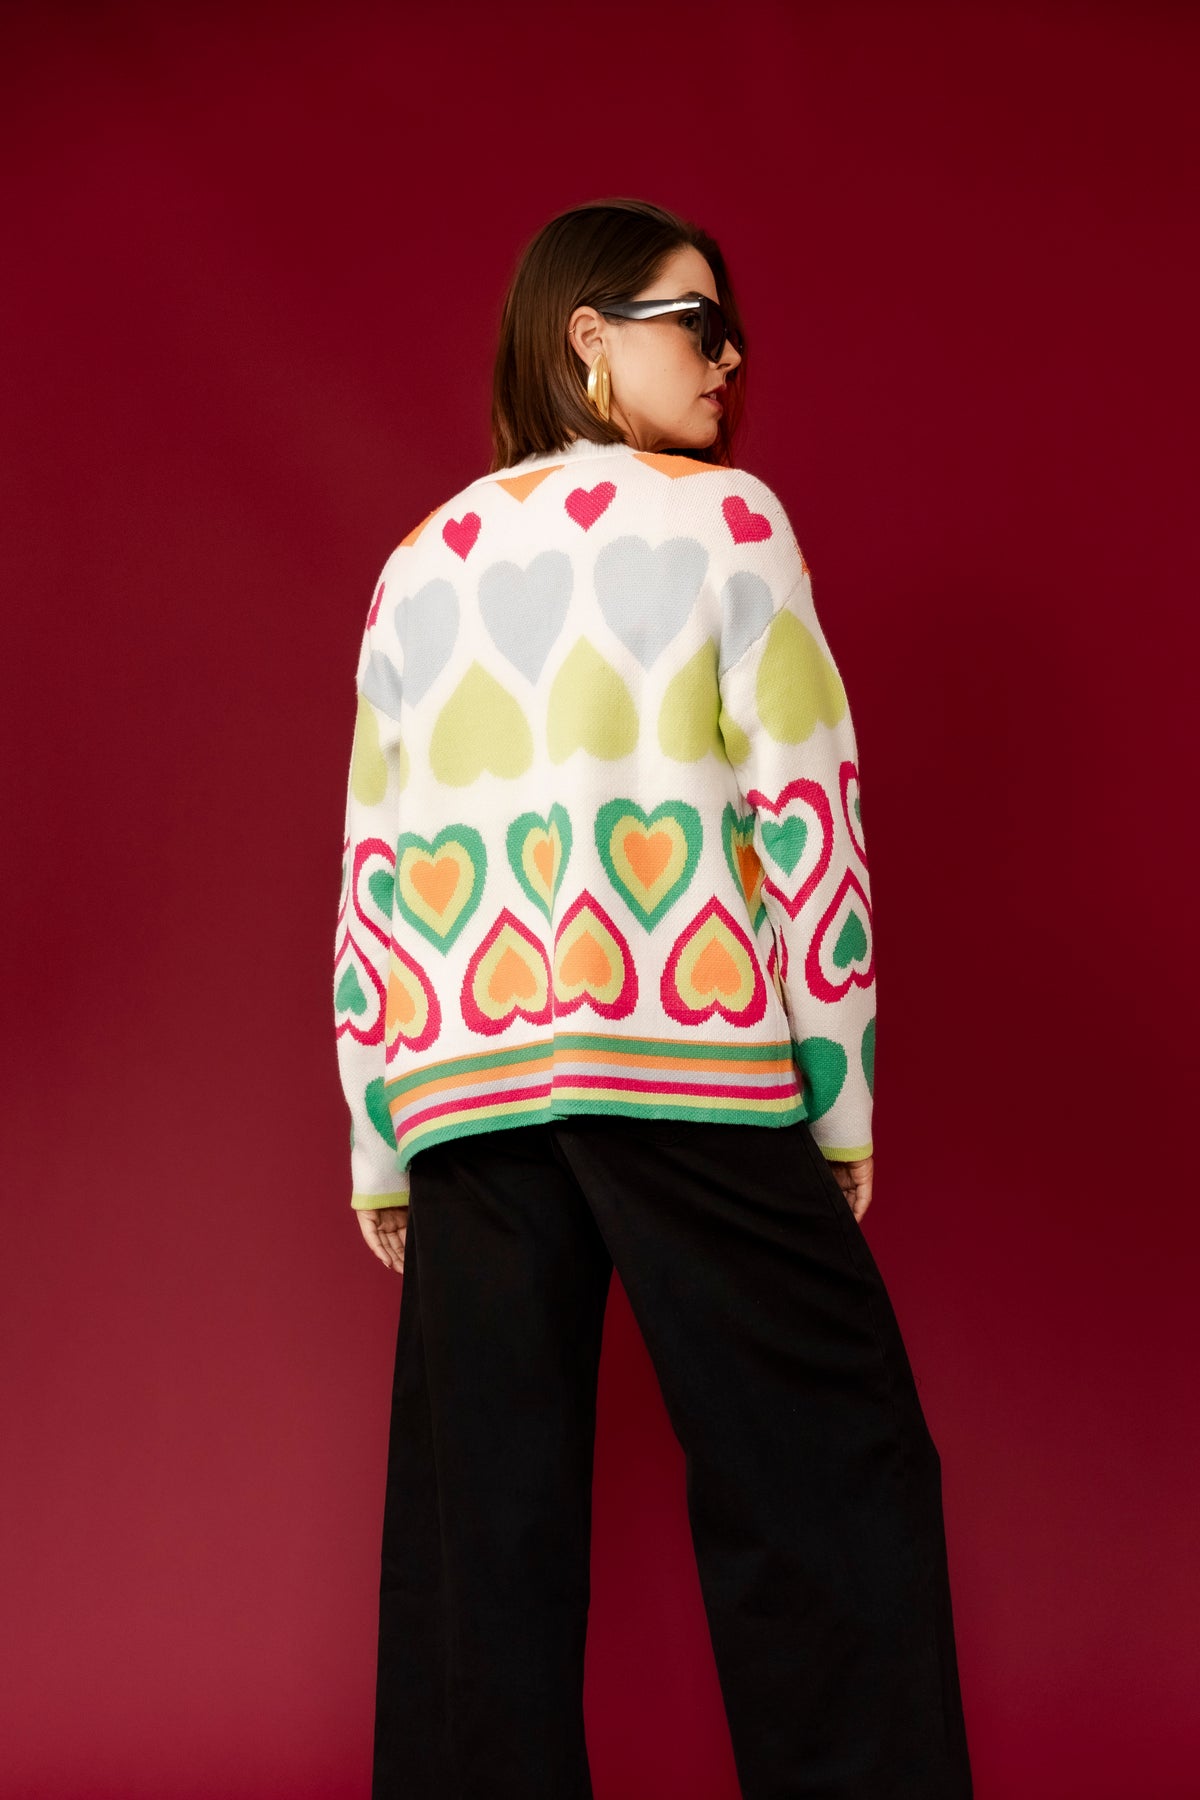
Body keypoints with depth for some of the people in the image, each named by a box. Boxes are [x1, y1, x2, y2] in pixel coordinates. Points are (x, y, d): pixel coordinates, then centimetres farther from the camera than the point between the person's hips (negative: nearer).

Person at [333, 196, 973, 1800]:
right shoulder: (724, 518, 5)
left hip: (464, 1070, 5)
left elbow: (372, 871, 13)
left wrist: (377, 1141, 16)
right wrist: (839, 1090, 2)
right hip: (686, 1051, -4)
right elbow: (806, 809, -2)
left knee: (483, 1508, 6)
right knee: (820, 1475, 1)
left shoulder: (419, 565, 17)